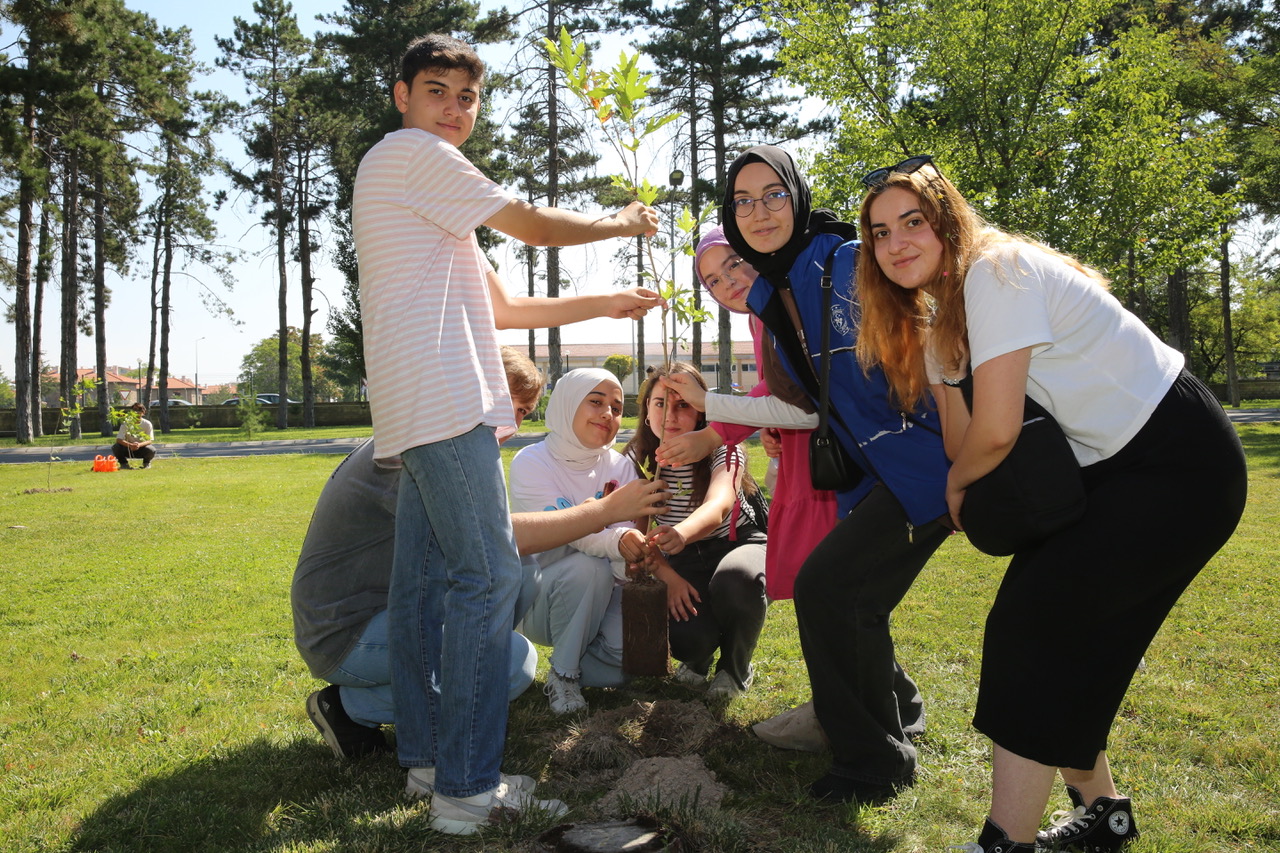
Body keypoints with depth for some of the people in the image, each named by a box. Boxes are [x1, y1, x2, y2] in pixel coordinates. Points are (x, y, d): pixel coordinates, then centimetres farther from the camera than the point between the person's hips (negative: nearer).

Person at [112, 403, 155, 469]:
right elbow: (119, 439, -20)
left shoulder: (147, 424, -12)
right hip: (128, 449, 1)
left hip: (142, 447, -1)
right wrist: (130, 445, -40)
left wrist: (139, 445, -39)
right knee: (115, 447, -29)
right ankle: (124, 463, 1)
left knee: (151, 450, -34)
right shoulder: (125, 423, -12)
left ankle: (146, 463, 2)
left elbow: (150, 440, -17)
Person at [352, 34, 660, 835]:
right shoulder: (410, 152, 0)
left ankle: (426, 757, 18)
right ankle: (467, 789, -9)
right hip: (442, 399, -10)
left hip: (423, 408, 10)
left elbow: (501, 306, 27)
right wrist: (622, 221, 13)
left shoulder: (423, 185, 30)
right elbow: (534, 224, -3)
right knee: (487, 575, -12)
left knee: (424, 581, 10)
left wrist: (606, 305, 23)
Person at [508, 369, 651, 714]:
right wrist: (616, 541, -46)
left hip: (600, 596, 3)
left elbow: (625, 536, -11)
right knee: (589, 566, -34)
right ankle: (563, 672, -11)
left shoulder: (621, 468, -2)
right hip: (540, 599, -3)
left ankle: (579, 664, 8)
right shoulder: (531, 463, -14)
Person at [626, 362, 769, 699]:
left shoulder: (723, 448, -21)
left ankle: (735, 668, -6)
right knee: (684, 639, -28)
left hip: (737, 542, -2)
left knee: (735, 579, -39)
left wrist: (682, 533, -65)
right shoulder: (638, 458, -10)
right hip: (683, 561, 2)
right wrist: (668, 576, -25)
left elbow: (718, 506, -42)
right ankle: (697, 658, 15)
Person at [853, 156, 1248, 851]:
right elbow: (961, 439, 7)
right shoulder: (942, 315, 8)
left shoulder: (996, 271, -21)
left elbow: (996, 431, -24)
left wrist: (957, 483, -9)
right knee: (1065, 636, 8)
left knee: (1030, 622, -14)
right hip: (1112, 468, 9)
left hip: (1178, 465, -9)